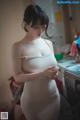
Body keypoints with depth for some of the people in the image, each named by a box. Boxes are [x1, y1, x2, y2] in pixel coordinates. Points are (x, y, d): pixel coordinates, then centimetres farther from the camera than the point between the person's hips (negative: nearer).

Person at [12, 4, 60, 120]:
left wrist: (55, 72, -11)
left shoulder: (49, 43, 0)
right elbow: (18, 77, -15)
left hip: (53, 96, 5)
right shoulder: (18, 47, -14)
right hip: (33, 101, -4)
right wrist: (42, 74, -27)